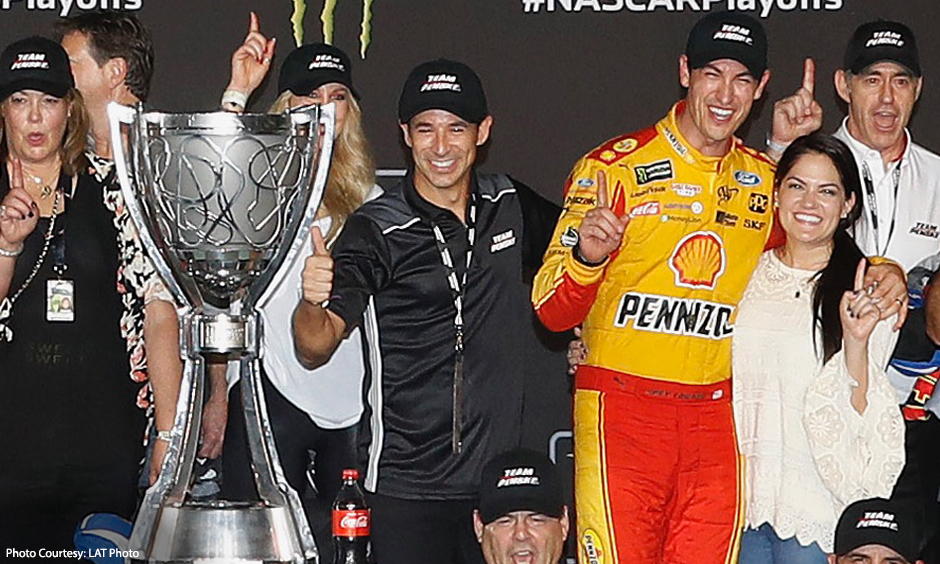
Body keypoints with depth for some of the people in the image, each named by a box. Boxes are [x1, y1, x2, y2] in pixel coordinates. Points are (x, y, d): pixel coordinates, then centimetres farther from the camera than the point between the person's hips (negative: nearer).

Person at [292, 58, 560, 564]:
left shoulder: (510, 206, 5)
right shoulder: (375, 231, -7)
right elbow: (315, 348, -15)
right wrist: (313, 302, -36)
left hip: (498, 475, 4)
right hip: (406, 485, -4)